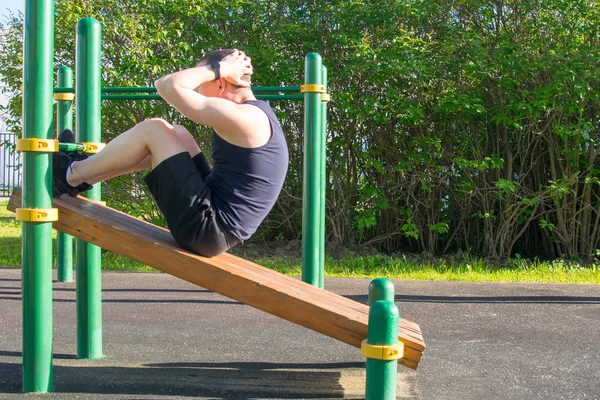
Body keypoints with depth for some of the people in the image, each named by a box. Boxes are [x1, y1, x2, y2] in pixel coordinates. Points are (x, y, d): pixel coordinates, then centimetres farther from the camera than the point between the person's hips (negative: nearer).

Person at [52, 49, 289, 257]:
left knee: (154, 130, -4)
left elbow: (168, 86, -19)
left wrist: (217, 68, -7)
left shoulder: (244, 118, -17)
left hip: (205, 228, -10)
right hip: (219, 229, 10)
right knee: (176, 134, 19)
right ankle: (84, 167, 25)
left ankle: (72, 176, 10)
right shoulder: (256, 114, 13)